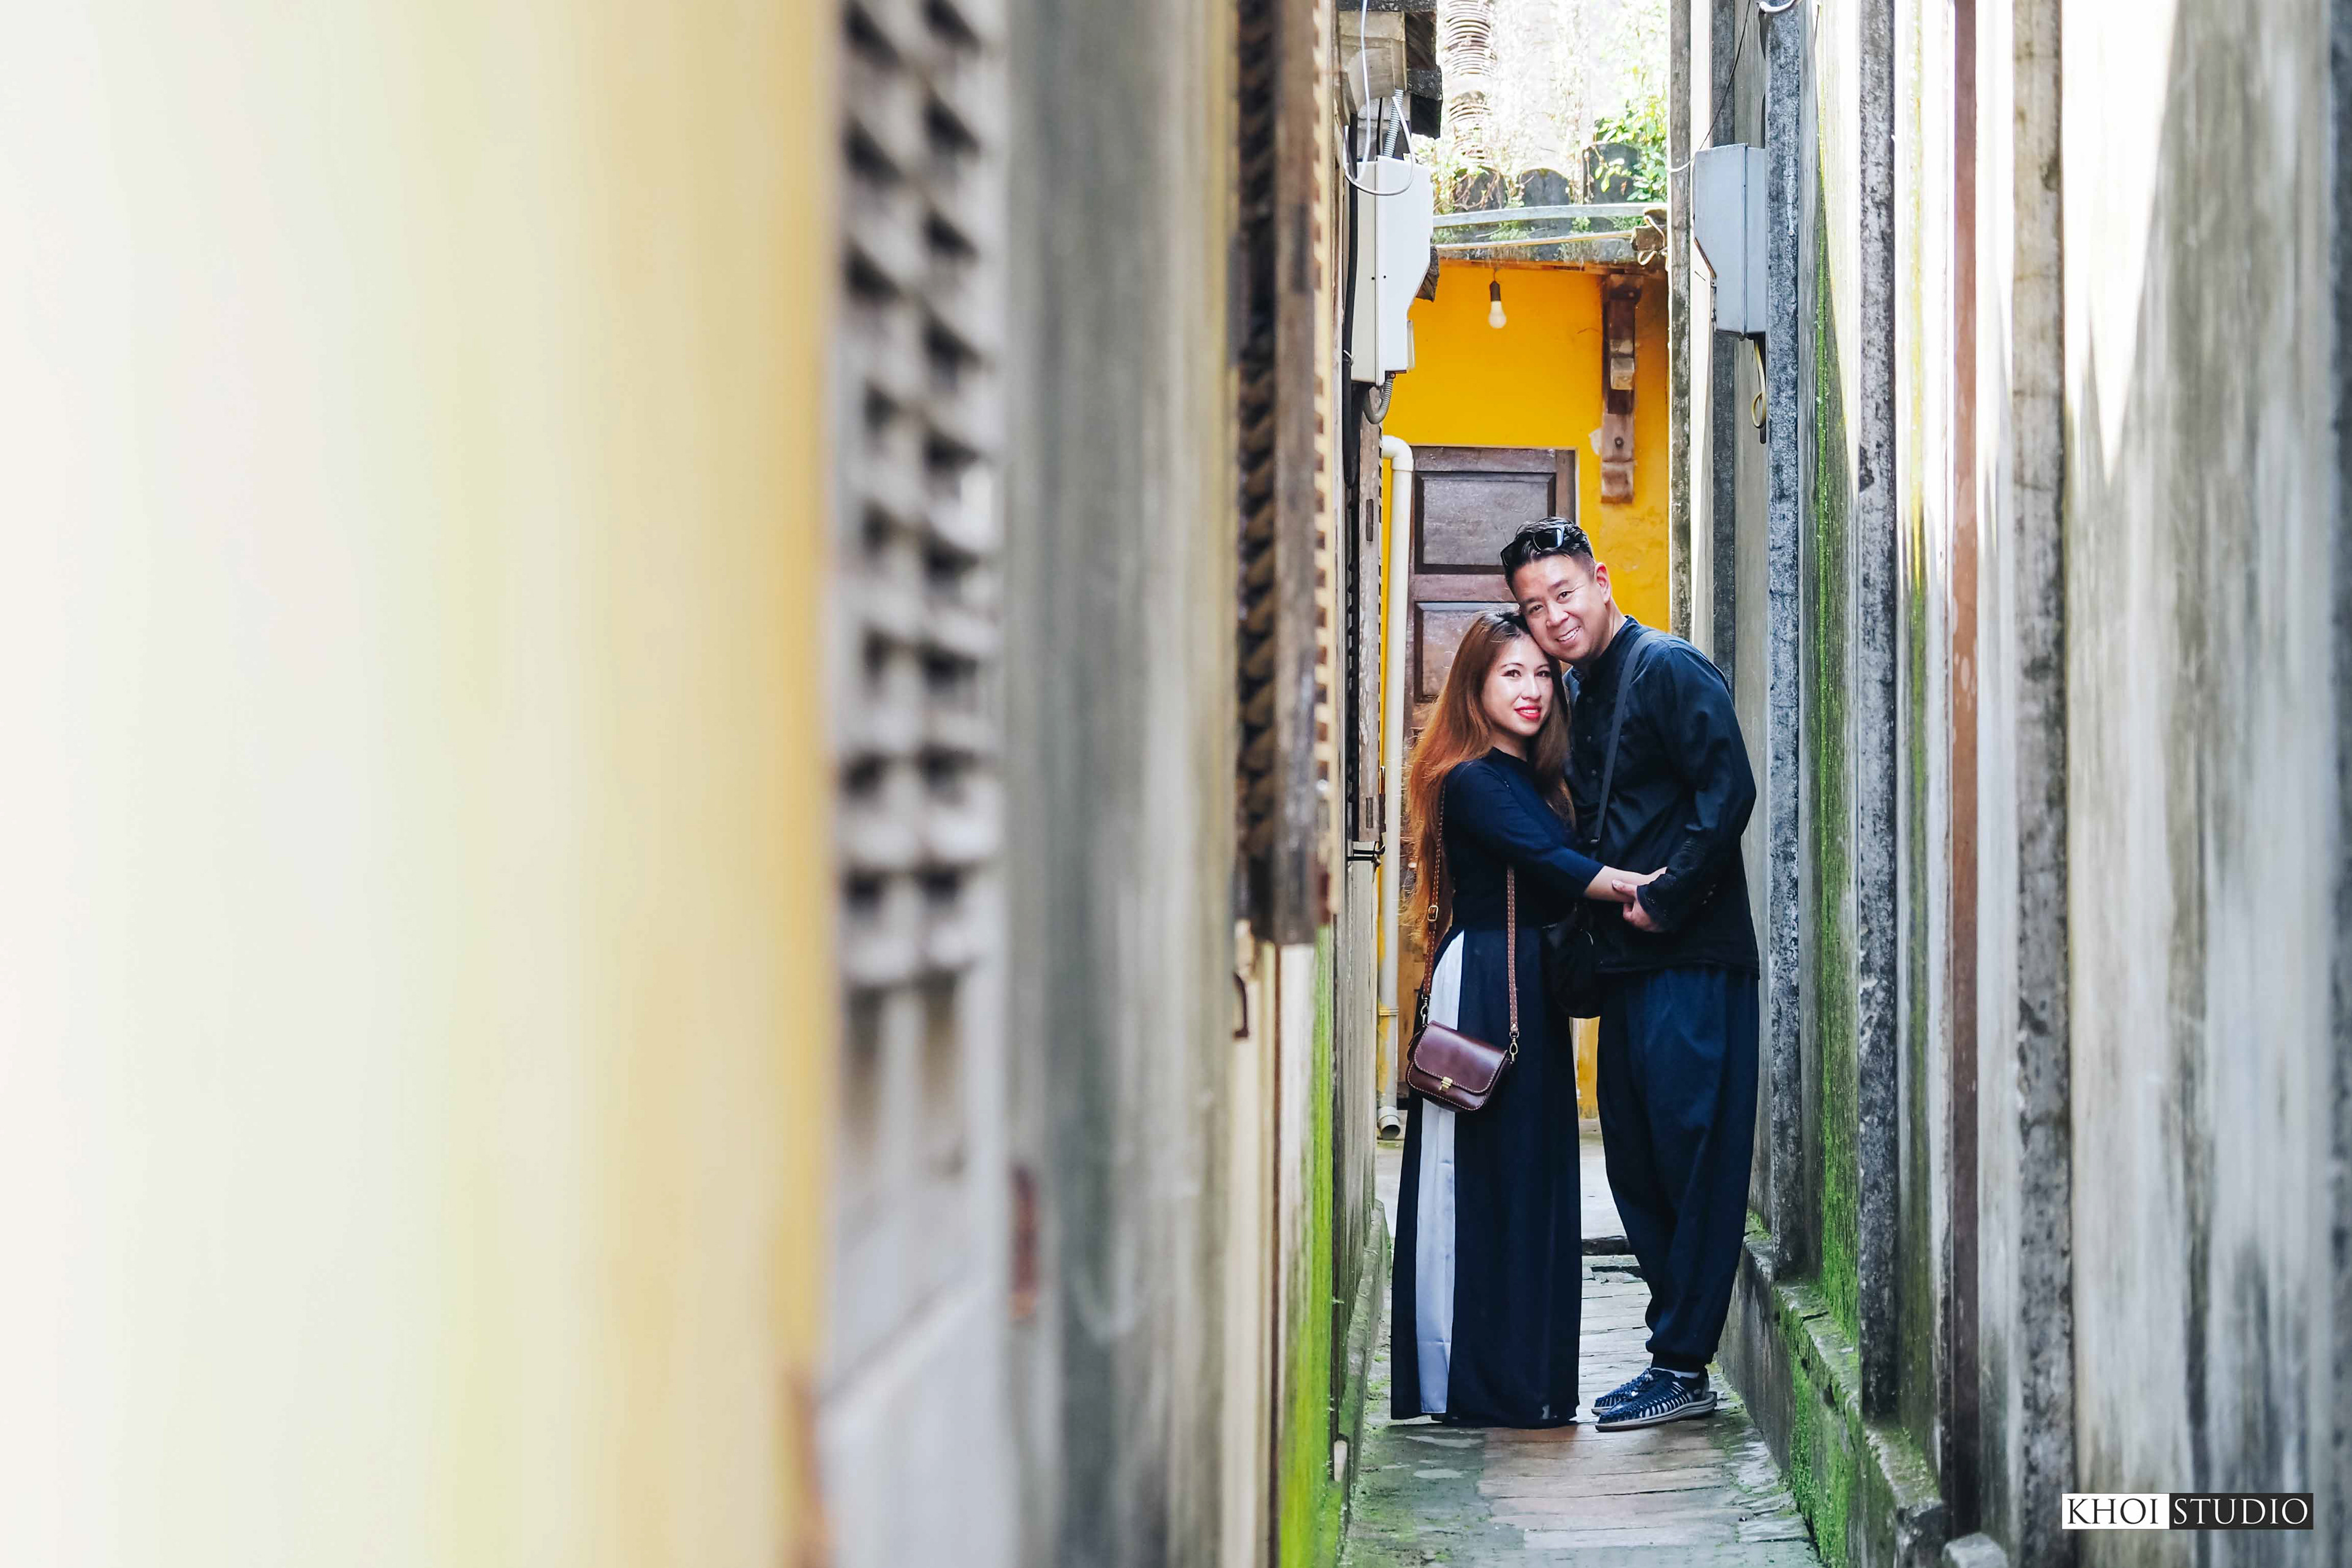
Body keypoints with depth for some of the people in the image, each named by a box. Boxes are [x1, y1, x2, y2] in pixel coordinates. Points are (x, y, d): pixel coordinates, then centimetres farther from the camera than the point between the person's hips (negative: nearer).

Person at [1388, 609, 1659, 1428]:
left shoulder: (1532, 779, 17)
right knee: (1484, 1175, -6)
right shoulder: (1472, 782, -11)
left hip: (1532, 990, 9)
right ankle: (1481, 1382, -3)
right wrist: (1639, 886, -28)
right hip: (1483, 985, -9)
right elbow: (1545, 862, -21)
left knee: (1534, 1171, 8)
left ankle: (1528, 1376, 13)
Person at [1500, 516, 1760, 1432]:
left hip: (1689, 959, -9)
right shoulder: (1582, 693, 18)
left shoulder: (1668, 669, -8)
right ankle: (1675, 1355, 19)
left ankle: (1683, 1368, -2)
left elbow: (1728, 790, -18)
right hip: (1628, 962, 10)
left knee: (1690, 1160, -6)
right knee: (1635, 1166, 11)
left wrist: (1661, 900, -16)